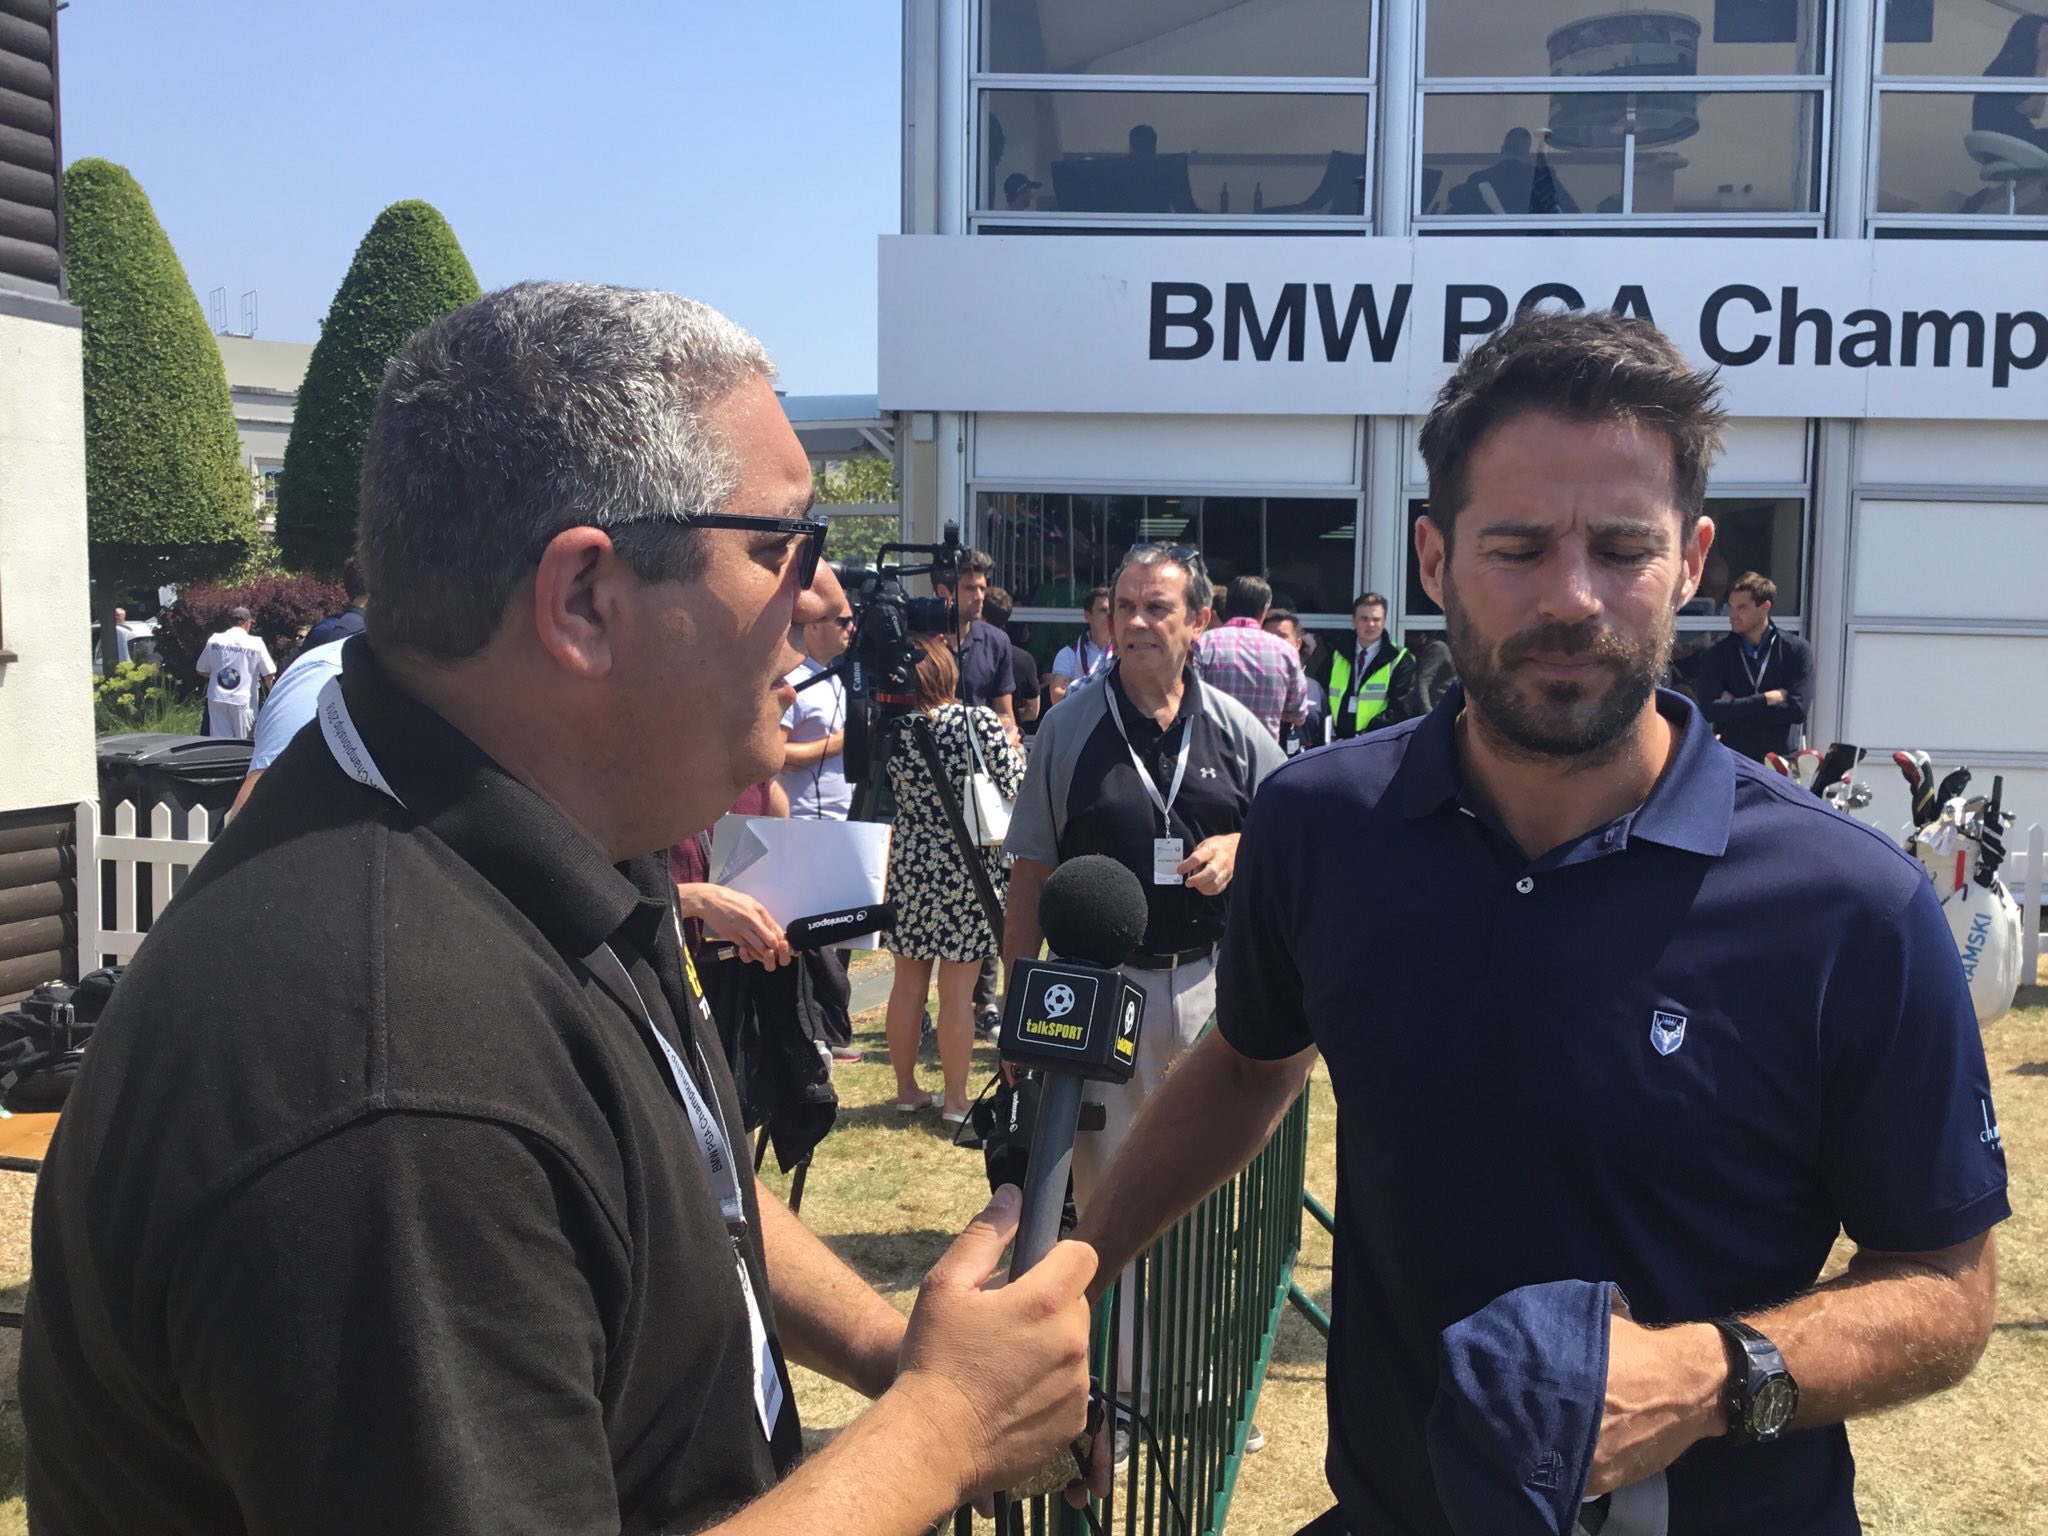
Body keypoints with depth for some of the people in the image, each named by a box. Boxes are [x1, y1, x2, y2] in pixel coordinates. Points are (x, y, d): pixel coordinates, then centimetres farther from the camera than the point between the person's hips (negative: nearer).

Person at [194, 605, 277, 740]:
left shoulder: (214, 640, 3)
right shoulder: (255, 643, -6)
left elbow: (202, 670, 12)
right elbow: (269, 674, -5)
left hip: (216, 699, 3)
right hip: (242, 699, -3)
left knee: (218, 741, 5)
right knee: (242, 743, 5)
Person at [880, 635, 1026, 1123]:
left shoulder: (891, 731, -7)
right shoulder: (980, 722, -14)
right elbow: (1015, 787, -9)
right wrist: (1012, 747, 10)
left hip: (910, 867, 3)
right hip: (970, 869, -3)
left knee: (908, 983, 15)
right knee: (957, 992, 5)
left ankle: (907, 1089, 26)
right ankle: (955, 1100, 14)